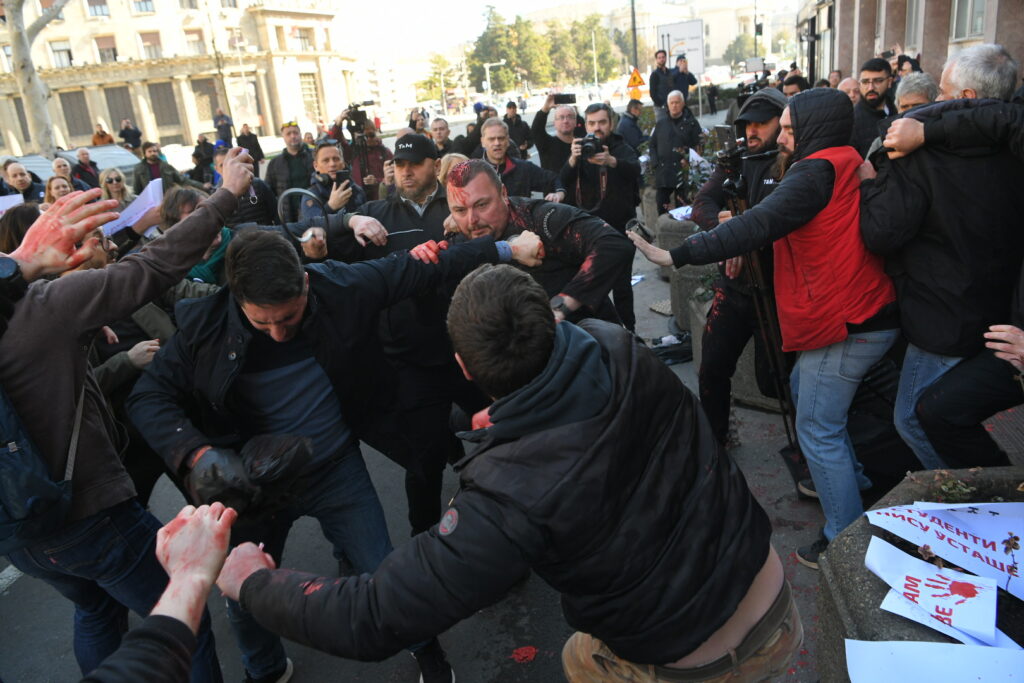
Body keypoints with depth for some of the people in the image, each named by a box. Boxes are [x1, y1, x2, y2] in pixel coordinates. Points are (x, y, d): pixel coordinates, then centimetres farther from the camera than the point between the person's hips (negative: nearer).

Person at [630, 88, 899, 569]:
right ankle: (853, 480, 40)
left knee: (817, 430, -2)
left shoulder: (817, 171, -18)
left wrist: (676, 255, -31)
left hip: (845, 326, -11)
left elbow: (757, 226, -30)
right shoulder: (848, 166, 14)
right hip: (868, 313, 11)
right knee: (803, 388, 27)